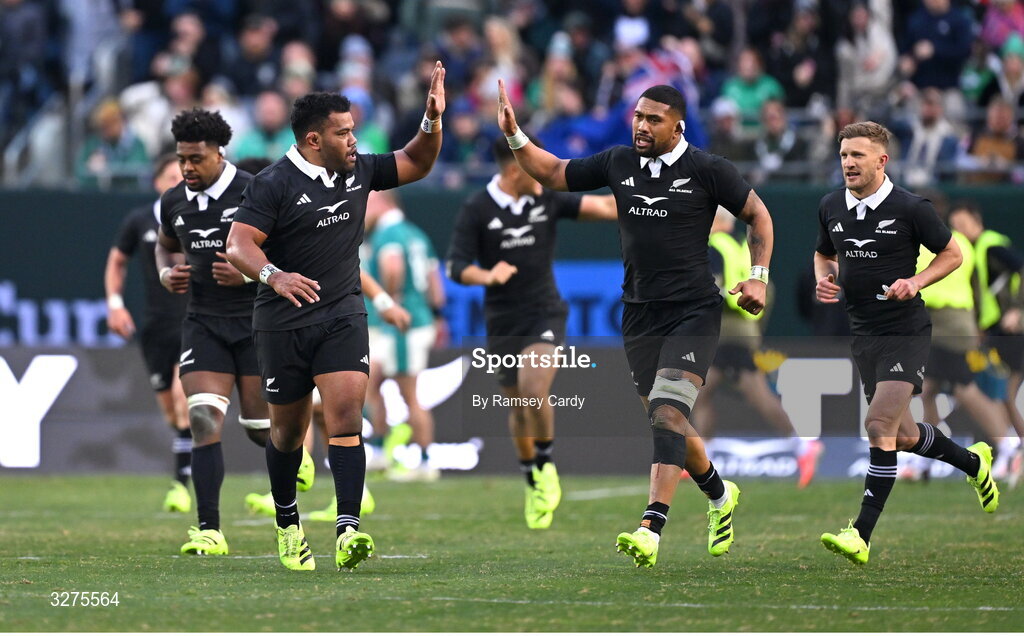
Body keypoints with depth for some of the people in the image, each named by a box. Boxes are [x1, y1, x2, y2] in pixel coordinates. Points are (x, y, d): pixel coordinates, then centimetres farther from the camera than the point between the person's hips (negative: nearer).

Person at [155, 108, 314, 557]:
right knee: (203, 418, -14)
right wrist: (166, 274, 4)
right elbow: (165, 246, 26)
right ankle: (209, 530, -15)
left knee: (259, 426, 2)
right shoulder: (174, 202, 5)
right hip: (203, 325, 3)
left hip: (256, 322, -3)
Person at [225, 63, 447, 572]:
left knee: (346, 414, -16)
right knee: (288, 429, 8)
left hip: (342, 315, 3)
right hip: (284, 321, -3)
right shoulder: (275, 184, -11)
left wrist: (433, 121, 2)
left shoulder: (358, 171, 7)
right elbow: (238, 244, -18)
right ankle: (287, 525, 32)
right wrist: (274, 275, -37)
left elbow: (415, 164, 20)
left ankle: (348, 532, -25)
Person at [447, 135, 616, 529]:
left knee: (534, 390, -22)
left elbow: (600, 207, -2)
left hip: (545, 315, 0)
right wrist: (488, 276, -29)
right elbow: (456, 267, -8)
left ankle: (545, 464, 1)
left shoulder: (548, 200, 2)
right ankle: (532, 481, 30)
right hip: (503, 322, 0)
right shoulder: (477, 211, -5)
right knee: (518, 407, 8)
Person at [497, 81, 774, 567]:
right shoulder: (618, 163, 7)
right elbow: (553, 173, 18)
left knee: (668, 413, -20)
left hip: (693, 312, -5)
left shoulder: (707, 170, -5)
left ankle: (651, 529, -29)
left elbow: (758, 215, 5)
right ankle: (719, 496, 38)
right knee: (666, 423, 11)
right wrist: (514, 136, 4)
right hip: (639, 316, 5)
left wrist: (758, 277, -4)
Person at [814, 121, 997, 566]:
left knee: (880, 425, -19)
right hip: (863, 335, 6)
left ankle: (861, 536, -20)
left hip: (906, 332, -6)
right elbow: (824, 254, 22)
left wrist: (916, 282, -15)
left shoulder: (911, 209, -10)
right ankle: (973, 462, 44)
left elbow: (952, 254, 1)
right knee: (903, 436, 14)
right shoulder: (831, 208, 4)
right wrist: (824, 279, 0)